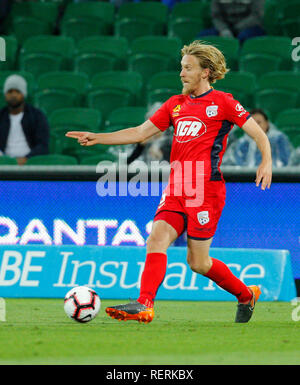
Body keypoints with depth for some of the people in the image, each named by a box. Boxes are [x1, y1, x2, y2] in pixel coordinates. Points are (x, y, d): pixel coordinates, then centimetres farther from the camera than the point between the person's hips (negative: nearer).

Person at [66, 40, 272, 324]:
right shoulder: (176, 104, 17)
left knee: (198, 262, -1)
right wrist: (97, 138, 9)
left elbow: (259, 134, 1)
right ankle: (144, 305, -21)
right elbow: (140, 132, 17)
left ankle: (246, 295, 20)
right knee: (157, 238, -15)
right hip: (175, 190, 6)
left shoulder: (222, 102, -1)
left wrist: (266, 162, -17)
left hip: (206, 190, -6)